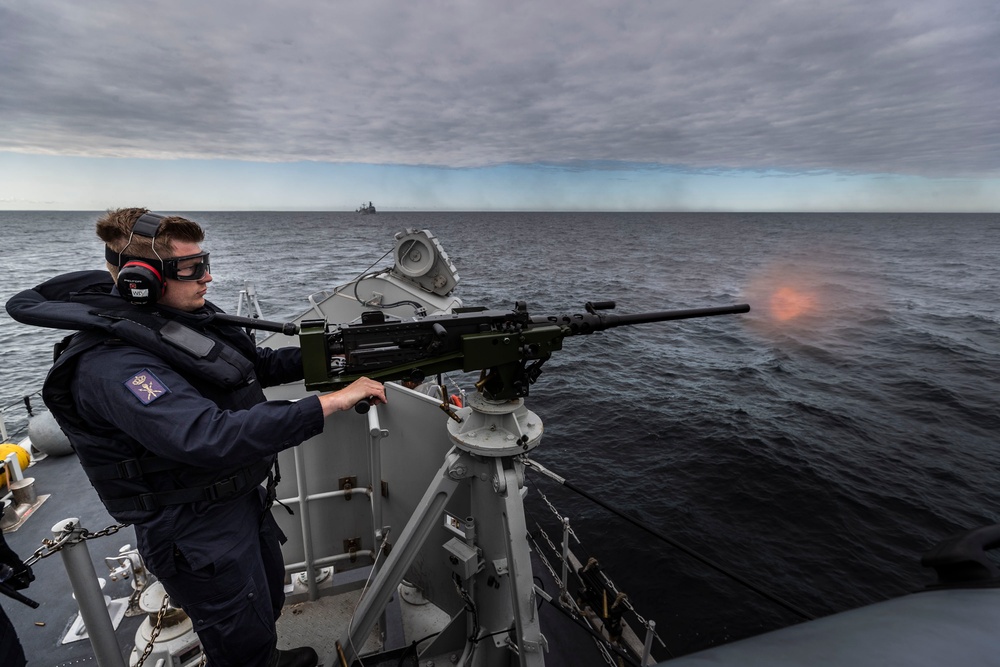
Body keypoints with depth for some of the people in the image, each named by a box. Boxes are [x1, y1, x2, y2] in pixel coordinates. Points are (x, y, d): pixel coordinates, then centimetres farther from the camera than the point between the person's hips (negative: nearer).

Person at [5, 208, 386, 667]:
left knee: (269, 601, 30)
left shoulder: (192, 316, -1)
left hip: (248, 498, 8)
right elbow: (211, 438, -40)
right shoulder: (113, 366, -28)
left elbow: (259, 365, 10)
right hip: (200, 532, -8)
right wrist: (331, 402, -41)